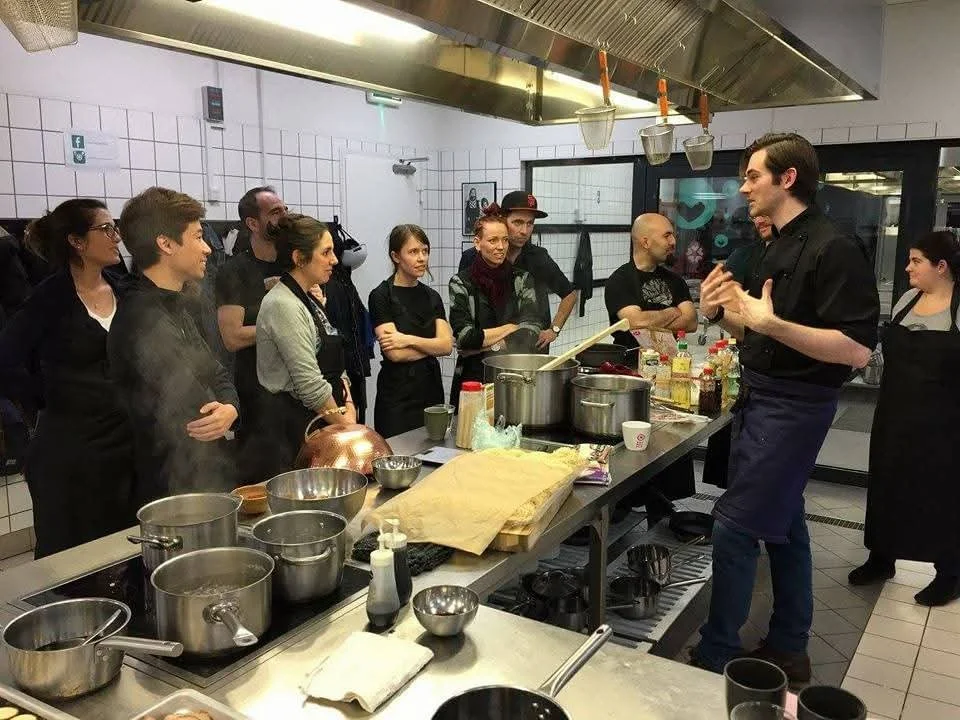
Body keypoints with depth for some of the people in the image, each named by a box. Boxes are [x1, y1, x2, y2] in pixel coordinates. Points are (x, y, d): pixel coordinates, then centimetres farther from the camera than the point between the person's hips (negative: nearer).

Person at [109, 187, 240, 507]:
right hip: (178, 494, -9)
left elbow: (218, 377, 8)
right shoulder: (144, 322, -22)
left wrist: (230, 409, -13)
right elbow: (197, 418, -25)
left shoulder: (174, 307, 10)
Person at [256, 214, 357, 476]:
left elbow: (336, 367, 15)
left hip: (324, 423, 9)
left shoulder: (309, 301, 13)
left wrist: (349, 408, 0)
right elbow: (310, 384, -20)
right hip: (295, 424, -9)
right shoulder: (283, 306, -16)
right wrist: (345, 425, -10)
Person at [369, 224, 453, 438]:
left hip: (432, 388, 5)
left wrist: (409, 340, -15)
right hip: (397, 396, -5)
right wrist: (432, 345, -4)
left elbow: (447, 346, -2)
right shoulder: (381, 296, -7)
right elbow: (395, 353, -15)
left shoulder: (432, 296, 10)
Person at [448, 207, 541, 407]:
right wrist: (511, 327, -6)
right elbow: (465, 336, -12)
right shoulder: (461, 283, -2)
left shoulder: (522, 279, 3)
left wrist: (481, 345, -12)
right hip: (474, 378, -1)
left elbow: (531, 334, -7)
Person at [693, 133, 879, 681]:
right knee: (783, 522, 16)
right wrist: (724, 313, -1)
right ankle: (788, 649, 29)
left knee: (736, 526, -6)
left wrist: (770, 322, -29)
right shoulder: (780, 248, 13)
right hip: (764, 399, 10)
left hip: (792, 407, -9)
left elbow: (857, 350, -23)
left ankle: (717, 656, 8)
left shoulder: (833, 250, -16)